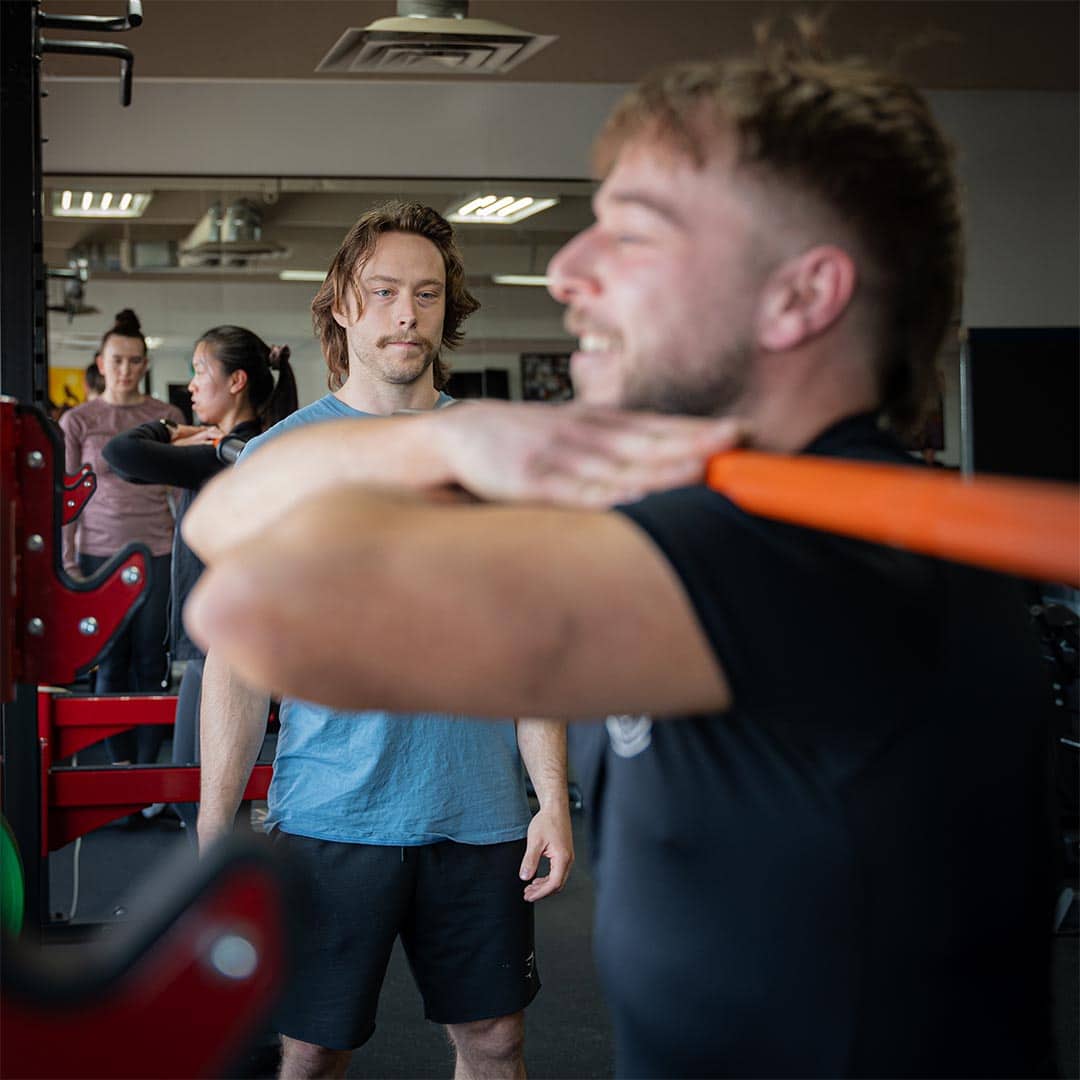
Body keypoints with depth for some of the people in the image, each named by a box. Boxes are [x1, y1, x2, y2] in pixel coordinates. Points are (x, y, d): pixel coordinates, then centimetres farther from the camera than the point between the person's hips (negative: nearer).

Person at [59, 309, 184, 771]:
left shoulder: (167, 417, 5)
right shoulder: (77, 421, 3)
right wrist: (69, 563, -1)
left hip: (158, 554, 0)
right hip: (100, 553, 0)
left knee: (150, 663, 2)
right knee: (110, 663, 4)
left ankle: (147, 763, 9)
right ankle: (119, 761, 13)